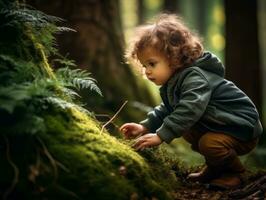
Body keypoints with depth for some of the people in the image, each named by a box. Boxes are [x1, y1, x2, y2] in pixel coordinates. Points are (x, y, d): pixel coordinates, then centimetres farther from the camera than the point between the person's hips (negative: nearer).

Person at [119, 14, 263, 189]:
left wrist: (161, 136, -43)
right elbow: (166, 110, 15)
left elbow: (189, 110, -40)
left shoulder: (195, 78, -27)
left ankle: (233, 172, -1)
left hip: (242, 128, -10)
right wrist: (145, 127, 0)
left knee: (209, 143, -30)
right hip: (218, 124, 10)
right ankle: (215, 167, 22)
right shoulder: (172, 83, 6)